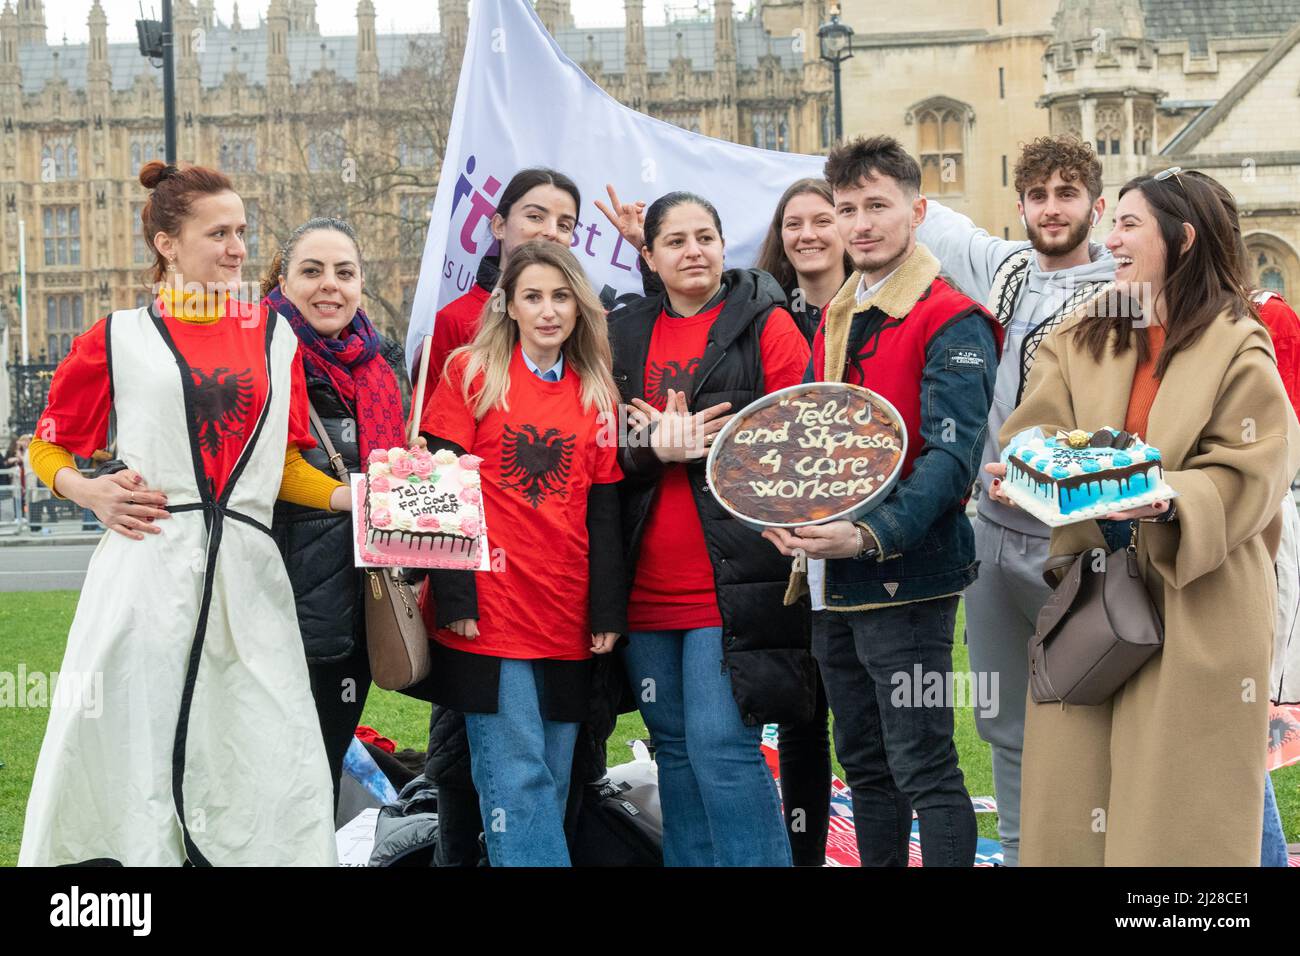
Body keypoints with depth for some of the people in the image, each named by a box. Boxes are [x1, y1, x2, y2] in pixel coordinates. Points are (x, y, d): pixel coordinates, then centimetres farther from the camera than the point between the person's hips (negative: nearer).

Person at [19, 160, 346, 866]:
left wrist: (355, 498, 0)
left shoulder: (273, 334, 14)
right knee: (137, 758, 1)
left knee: (277, 769, -2)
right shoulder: (119, 339, 6)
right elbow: (47, 447, 13)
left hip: (246, 575, 2)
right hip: (146, 568, -2)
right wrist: (89, 492, -6)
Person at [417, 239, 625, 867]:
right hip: (491, 609, -4)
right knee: (517, 779, -6)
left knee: (553, 780, 9)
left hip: (568, 616, 4)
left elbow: (603, 507, 11)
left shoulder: (596, 393, 12)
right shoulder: (472, 373, 0)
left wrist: (608, 609, 4)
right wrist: (455, 597, -11)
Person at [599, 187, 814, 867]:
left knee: (721, 748, -10)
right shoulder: (624, 334, 13)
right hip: (646, 585, 5)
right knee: (674, 748, 12)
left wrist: (695, 445, -14)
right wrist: (653, 447, -12)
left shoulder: (764, 323, 1)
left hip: (734, 579, -5)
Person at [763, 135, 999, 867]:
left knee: (923, 767, -5)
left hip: (906, 578, -8)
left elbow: (950, 456, -19)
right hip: (834, 581, 8)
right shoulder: (837, 320, 15)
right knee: (865, 764, 16)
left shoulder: (953, 324, -10)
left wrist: (871, 536, -31)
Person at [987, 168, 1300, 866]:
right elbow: (1037, 434, 3)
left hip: (1197, 605, -4)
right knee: (1074, 784, 5)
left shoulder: (1238, 349, -4)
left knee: (1180, 807, 0)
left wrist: (1170, 500, -28)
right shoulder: (1081, 338, 10)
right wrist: (1016, 473, -19)